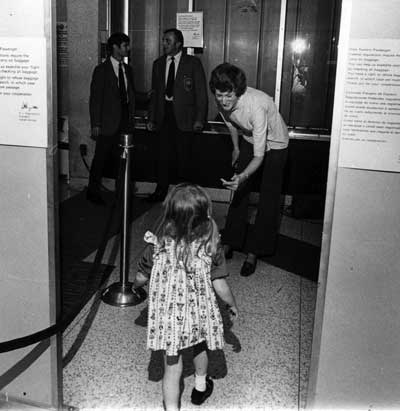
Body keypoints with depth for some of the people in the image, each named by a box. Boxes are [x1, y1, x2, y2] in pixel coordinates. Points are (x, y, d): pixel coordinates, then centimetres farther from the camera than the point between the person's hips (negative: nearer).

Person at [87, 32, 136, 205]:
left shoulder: (128, 69, 13)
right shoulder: (101, 70, -5)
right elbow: (95, 99, -7)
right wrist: (95, 124, -11)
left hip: (125, 121, 5)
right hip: (109, 123, -5)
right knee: (100, 158, 4)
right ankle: (93, 192, 18)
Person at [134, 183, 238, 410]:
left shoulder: (158, 245, -17)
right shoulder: (211, 247, -20)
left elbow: (141, 277, -4)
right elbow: (220, 286, -15)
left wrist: (135, 286, 20)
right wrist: (233, 305, 5)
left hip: (167, 318, -1)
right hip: (199, 315, 1)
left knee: (172, 366, 14)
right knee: (200, 349, 31)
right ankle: (201, 386, 55)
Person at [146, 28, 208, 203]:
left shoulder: (193, 63, -1)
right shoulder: (158, 64, 12)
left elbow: (201, 92, -3)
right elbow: (154, 93, 14)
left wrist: (200, 119, -10)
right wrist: (151, 118, 9)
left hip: (183, 116, -4)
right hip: (164, 114, 4)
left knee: (183, 156, 2)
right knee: (163, 154, 4)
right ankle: (161, 191, 16)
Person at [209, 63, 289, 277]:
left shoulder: (256, 105, -41)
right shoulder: (222, 102, -23)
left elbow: (259, 155, -41)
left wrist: (242, 176, -57)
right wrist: (236, 148, 15)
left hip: (273, 144, -5)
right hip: (249, 140, 6)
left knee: (268, 200, -4)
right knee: (239, 193, 7)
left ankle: (253, 252, 6)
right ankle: (230, 243, 18)